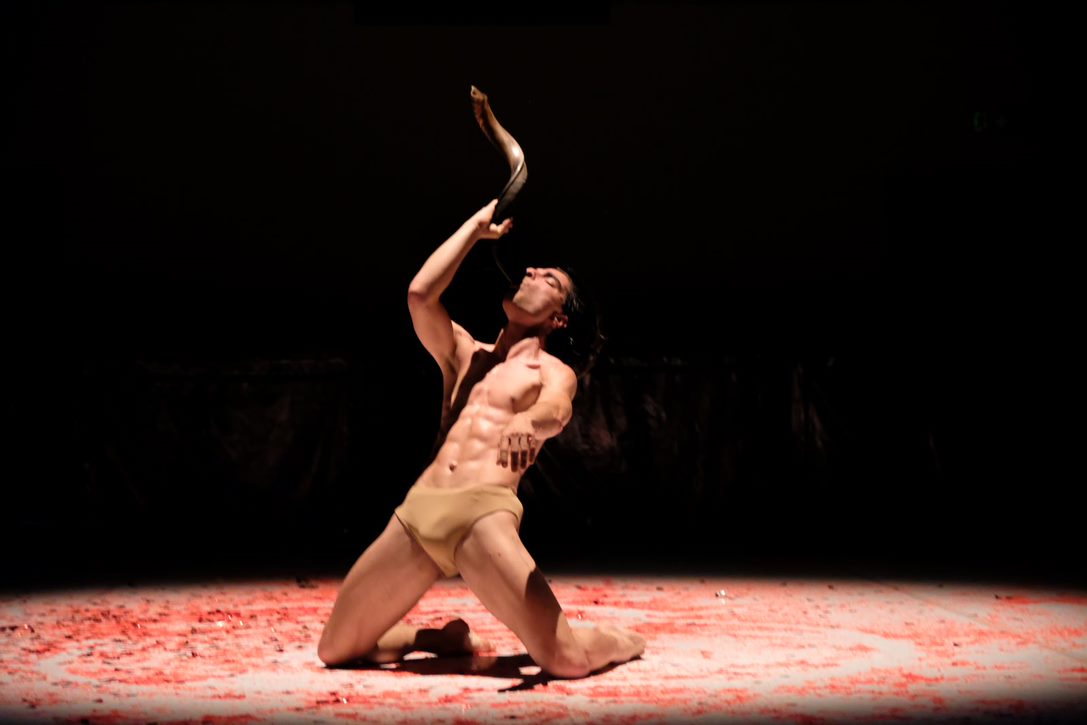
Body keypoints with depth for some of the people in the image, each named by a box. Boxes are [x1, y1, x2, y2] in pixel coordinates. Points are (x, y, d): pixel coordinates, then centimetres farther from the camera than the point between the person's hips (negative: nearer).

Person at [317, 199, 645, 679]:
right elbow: (420, 294, 10)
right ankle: (449, 639, 27)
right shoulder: (465, 356, 27)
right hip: (417, 510, 5)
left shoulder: (553, 373, 12)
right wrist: (476, 227, 17)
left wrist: (527, 424, -39)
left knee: (565, 661, -19)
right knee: (335, 650, 3)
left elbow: (554, 413, -13)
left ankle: (618, 641, 18)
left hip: (484, 513, -5)